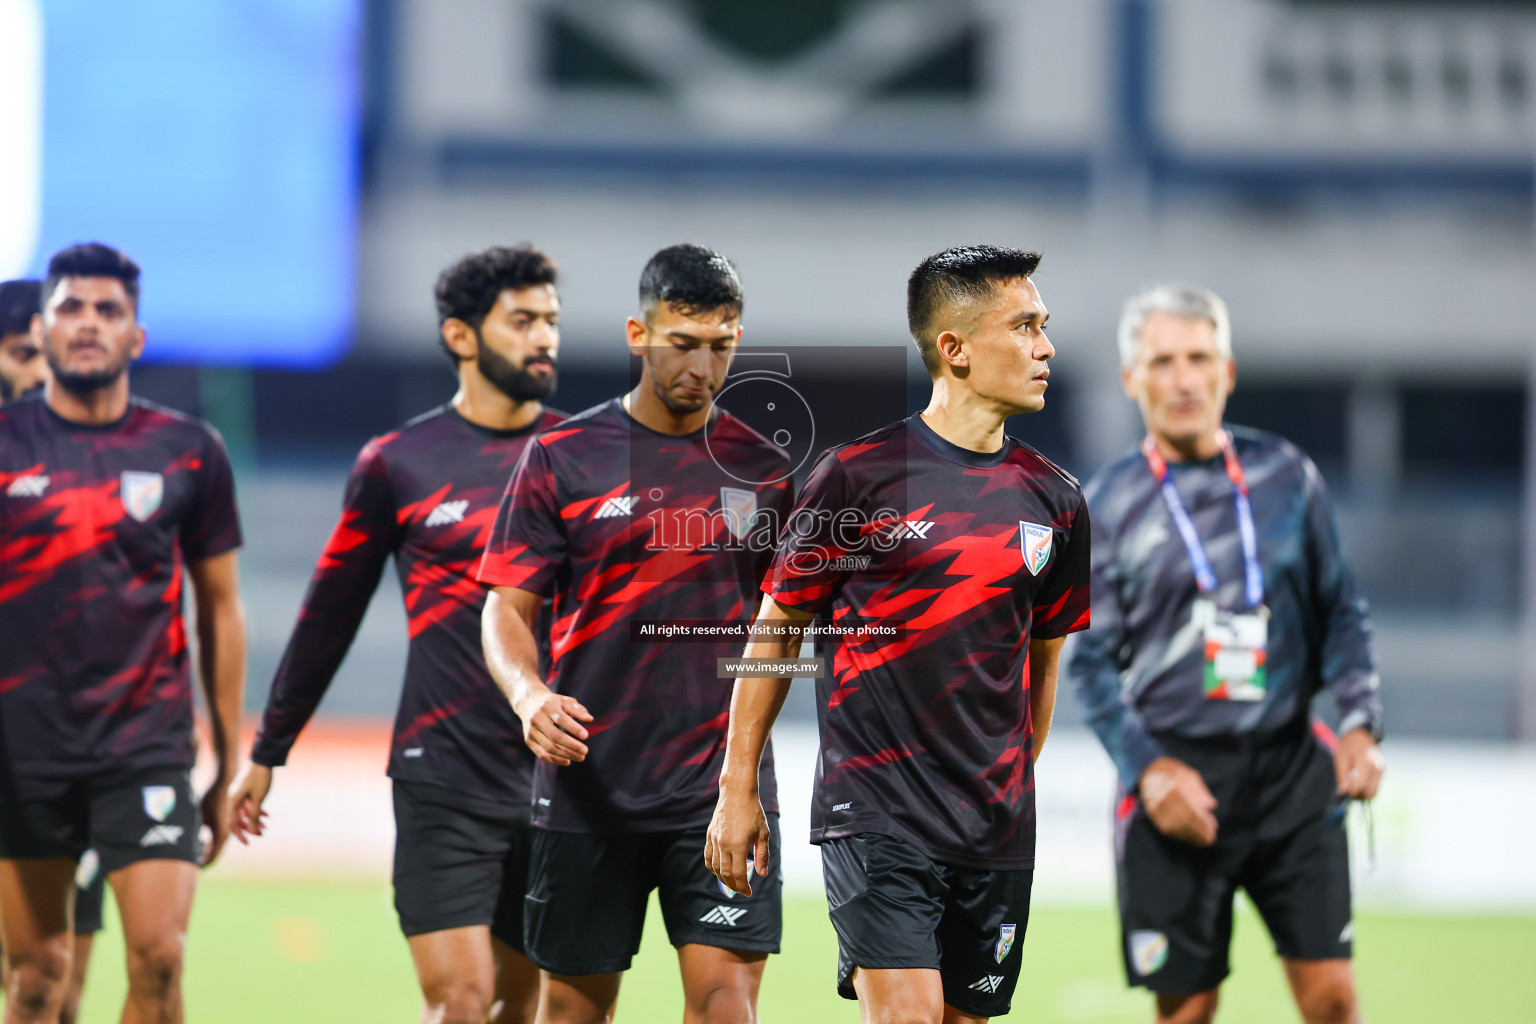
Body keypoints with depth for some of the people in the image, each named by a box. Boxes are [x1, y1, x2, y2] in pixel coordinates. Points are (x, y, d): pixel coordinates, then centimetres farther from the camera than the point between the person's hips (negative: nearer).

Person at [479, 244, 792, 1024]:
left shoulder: (763, 467, 6)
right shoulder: (562, 458, 1)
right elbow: (507, 607, 1)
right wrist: (530, 695, -18)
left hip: (723, 782, 0)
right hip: (588, 778, 0)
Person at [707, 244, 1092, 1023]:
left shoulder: (1053, 500, 8)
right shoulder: (860, 475, -5)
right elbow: (776, 631, 2)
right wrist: (738, 789, 2)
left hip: (997, 835, 5)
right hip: (874, 811, -5)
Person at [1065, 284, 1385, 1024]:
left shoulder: (1285, 477, 7)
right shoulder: (1108, 505, 1)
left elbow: (1341, 613, 14)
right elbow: (1091, 659, 1)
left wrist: (1359, 722, -1)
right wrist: (1148, 768, -13)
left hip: (1290, 769, 2)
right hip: (1179, 781, -2)